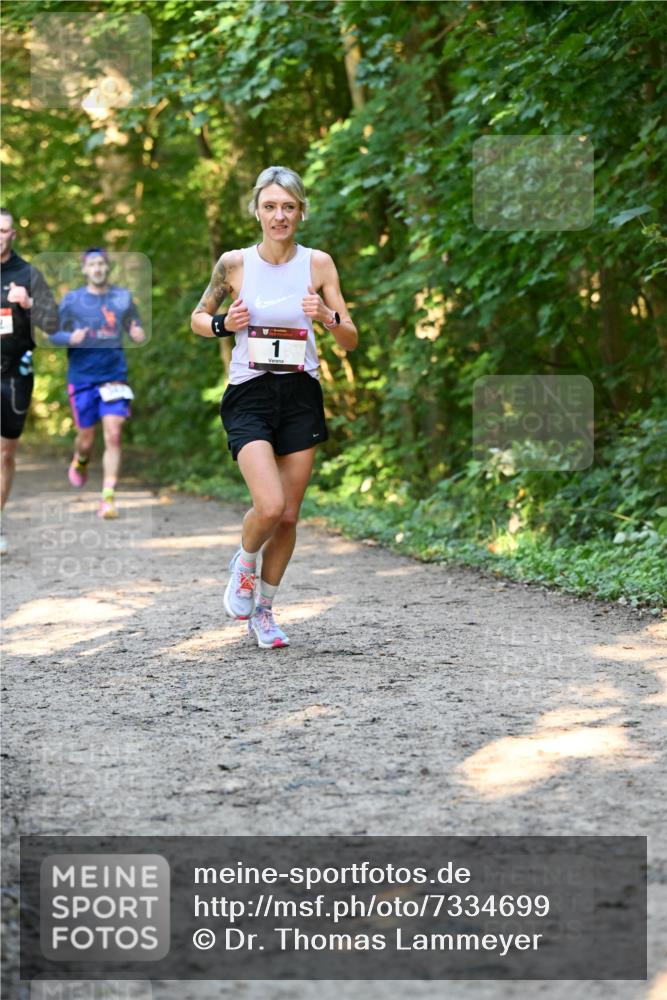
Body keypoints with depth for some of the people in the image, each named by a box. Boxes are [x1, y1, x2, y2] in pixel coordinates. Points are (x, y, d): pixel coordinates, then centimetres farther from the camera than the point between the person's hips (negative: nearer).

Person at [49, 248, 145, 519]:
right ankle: (80, 462, 44)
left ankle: (108, 497, -10)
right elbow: (53, 334, 3)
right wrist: (71, 338, -19)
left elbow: (136, 329, 12)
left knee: (113, 436, -12)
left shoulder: (123, 297, 5)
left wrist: (139, 335, -13)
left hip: (114, 377, 0)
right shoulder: (71, 300, 0)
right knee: (86, 439, 8)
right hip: (82, 378, 0)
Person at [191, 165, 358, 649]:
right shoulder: (234, 263, -3)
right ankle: (244, 563, 14)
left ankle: (264, 609, 26)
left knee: (290, 516, 6)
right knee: (269, 506, -19)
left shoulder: (318, 263, 0)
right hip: (249, 396, -2)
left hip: (301, 395, 2)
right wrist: (224, 325, -10)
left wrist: (328, 317, -18)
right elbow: (198, 318, 11)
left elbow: (351, 340, 2)